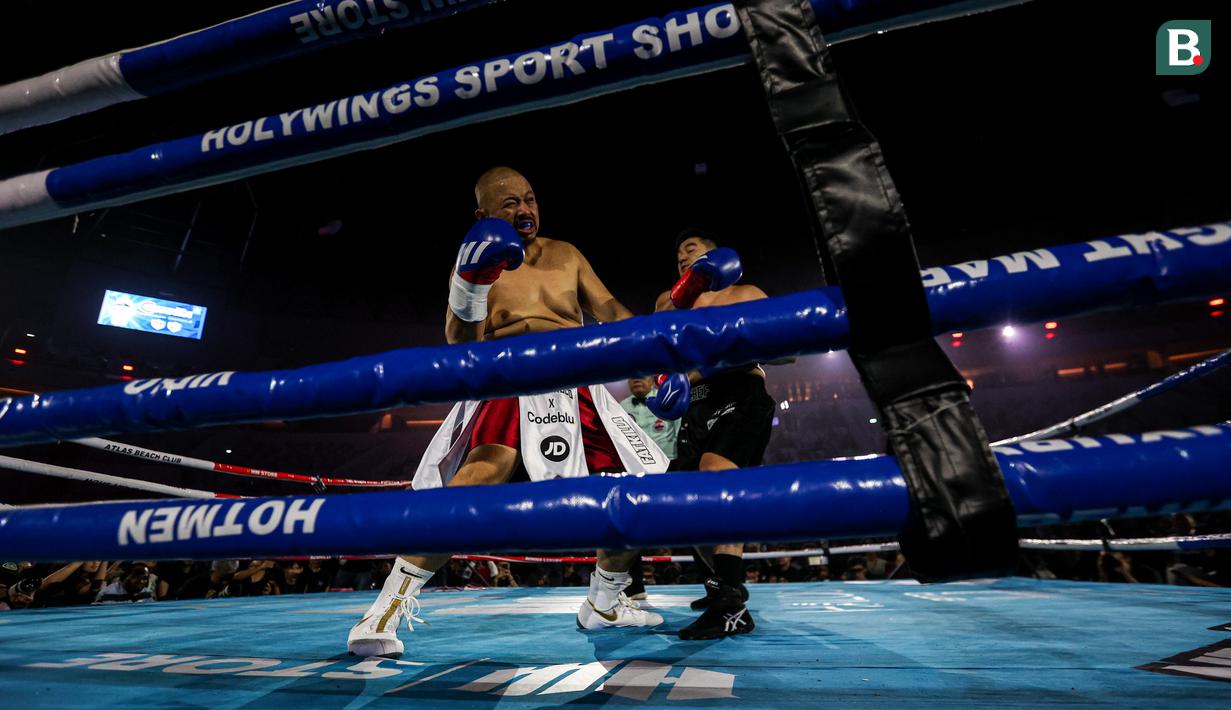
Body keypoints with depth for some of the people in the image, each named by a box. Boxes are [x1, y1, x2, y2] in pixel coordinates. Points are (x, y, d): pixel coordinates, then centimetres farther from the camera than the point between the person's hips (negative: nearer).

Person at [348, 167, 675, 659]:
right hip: (510, 389, -5)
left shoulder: (566, 256, 13)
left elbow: (611, 314, 11)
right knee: (484, 472, -33)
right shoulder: (478, 262, 3)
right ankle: (385, 613, -19)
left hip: (579, 393, 5)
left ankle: (603, 604, 27)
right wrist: (471, 281, -24)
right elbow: (462, 344, -8)